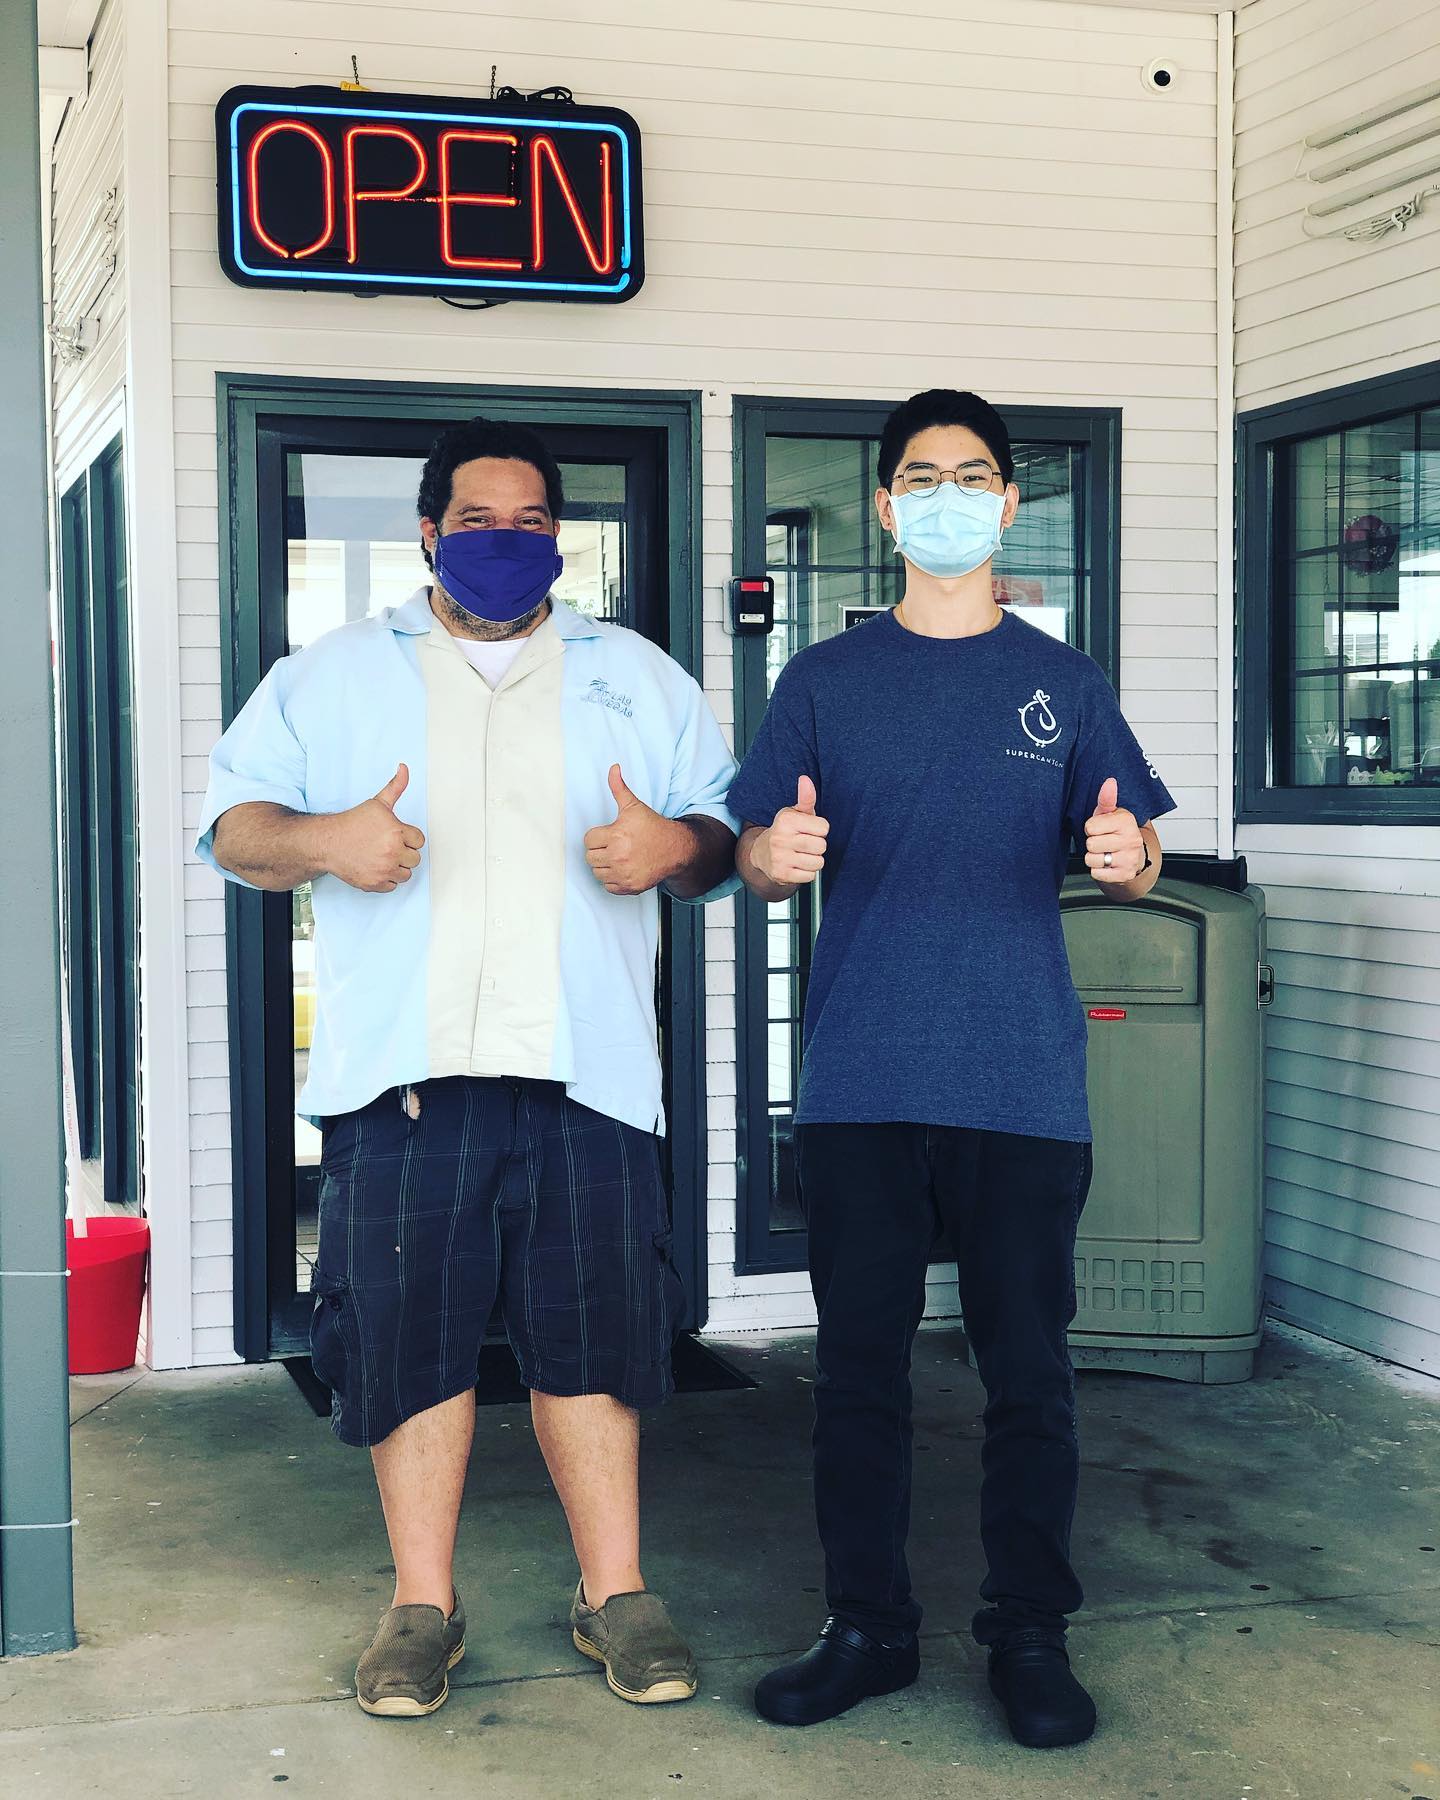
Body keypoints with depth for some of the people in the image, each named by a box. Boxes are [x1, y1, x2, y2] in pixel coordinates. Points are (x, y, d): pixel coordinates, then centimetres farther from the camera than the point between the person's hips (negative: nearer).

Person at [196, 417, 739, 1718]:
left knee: (594, 1332, 2)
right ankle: (424, 1606, 15)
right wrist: (322, 838, -11)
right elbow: (231, 824, 10)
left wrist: (676, 845, -8)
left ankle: (615, 1591, 15)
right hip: (397, 1074, 0)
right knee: (410, 1334, 2)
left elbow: (723, 836, 15)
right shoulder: (331, 676, 15)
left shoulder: (639, 677, 18)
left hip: (584, 1073, 1)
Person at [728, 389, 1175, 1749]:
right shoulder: (824, 681, 8)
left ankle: (1029, 1634, 16)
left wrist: (1126, 858, -16)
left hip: (1022, 1082, 0)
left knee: (1027, 1365, 4)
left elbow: (1132, 858, 7)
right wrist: (778, 856, -18)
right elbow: (760, 858, 6)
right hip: (860, 1084, 1)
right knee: (859, 1358, 6)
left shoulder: (1060, 682, 8)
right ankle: (867, 1624, 19)